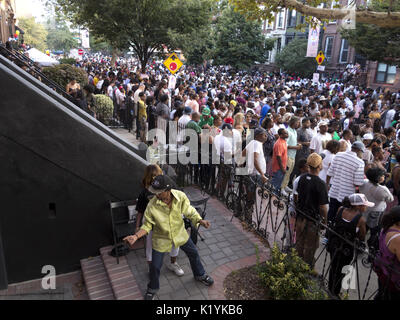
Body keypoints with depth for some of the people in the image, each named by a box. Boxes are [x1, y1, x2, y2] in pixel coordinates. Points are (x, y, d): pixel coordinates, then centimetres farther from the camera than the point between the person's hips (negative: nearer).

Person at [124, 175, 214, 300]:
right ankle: (153, 288, 42)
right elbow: (147, 225, -14)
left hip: (180, 234, 2)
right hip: (161, 239, -2)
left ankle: (200, 275, 53)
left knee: (193, 253, 20)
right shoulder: (152, 206, -30)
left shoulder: (180, 197, -26)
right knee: (155, 266, 8)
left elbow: (190, 212, -10)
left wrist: (201, 221, -29)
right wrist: (136, 236, -30)